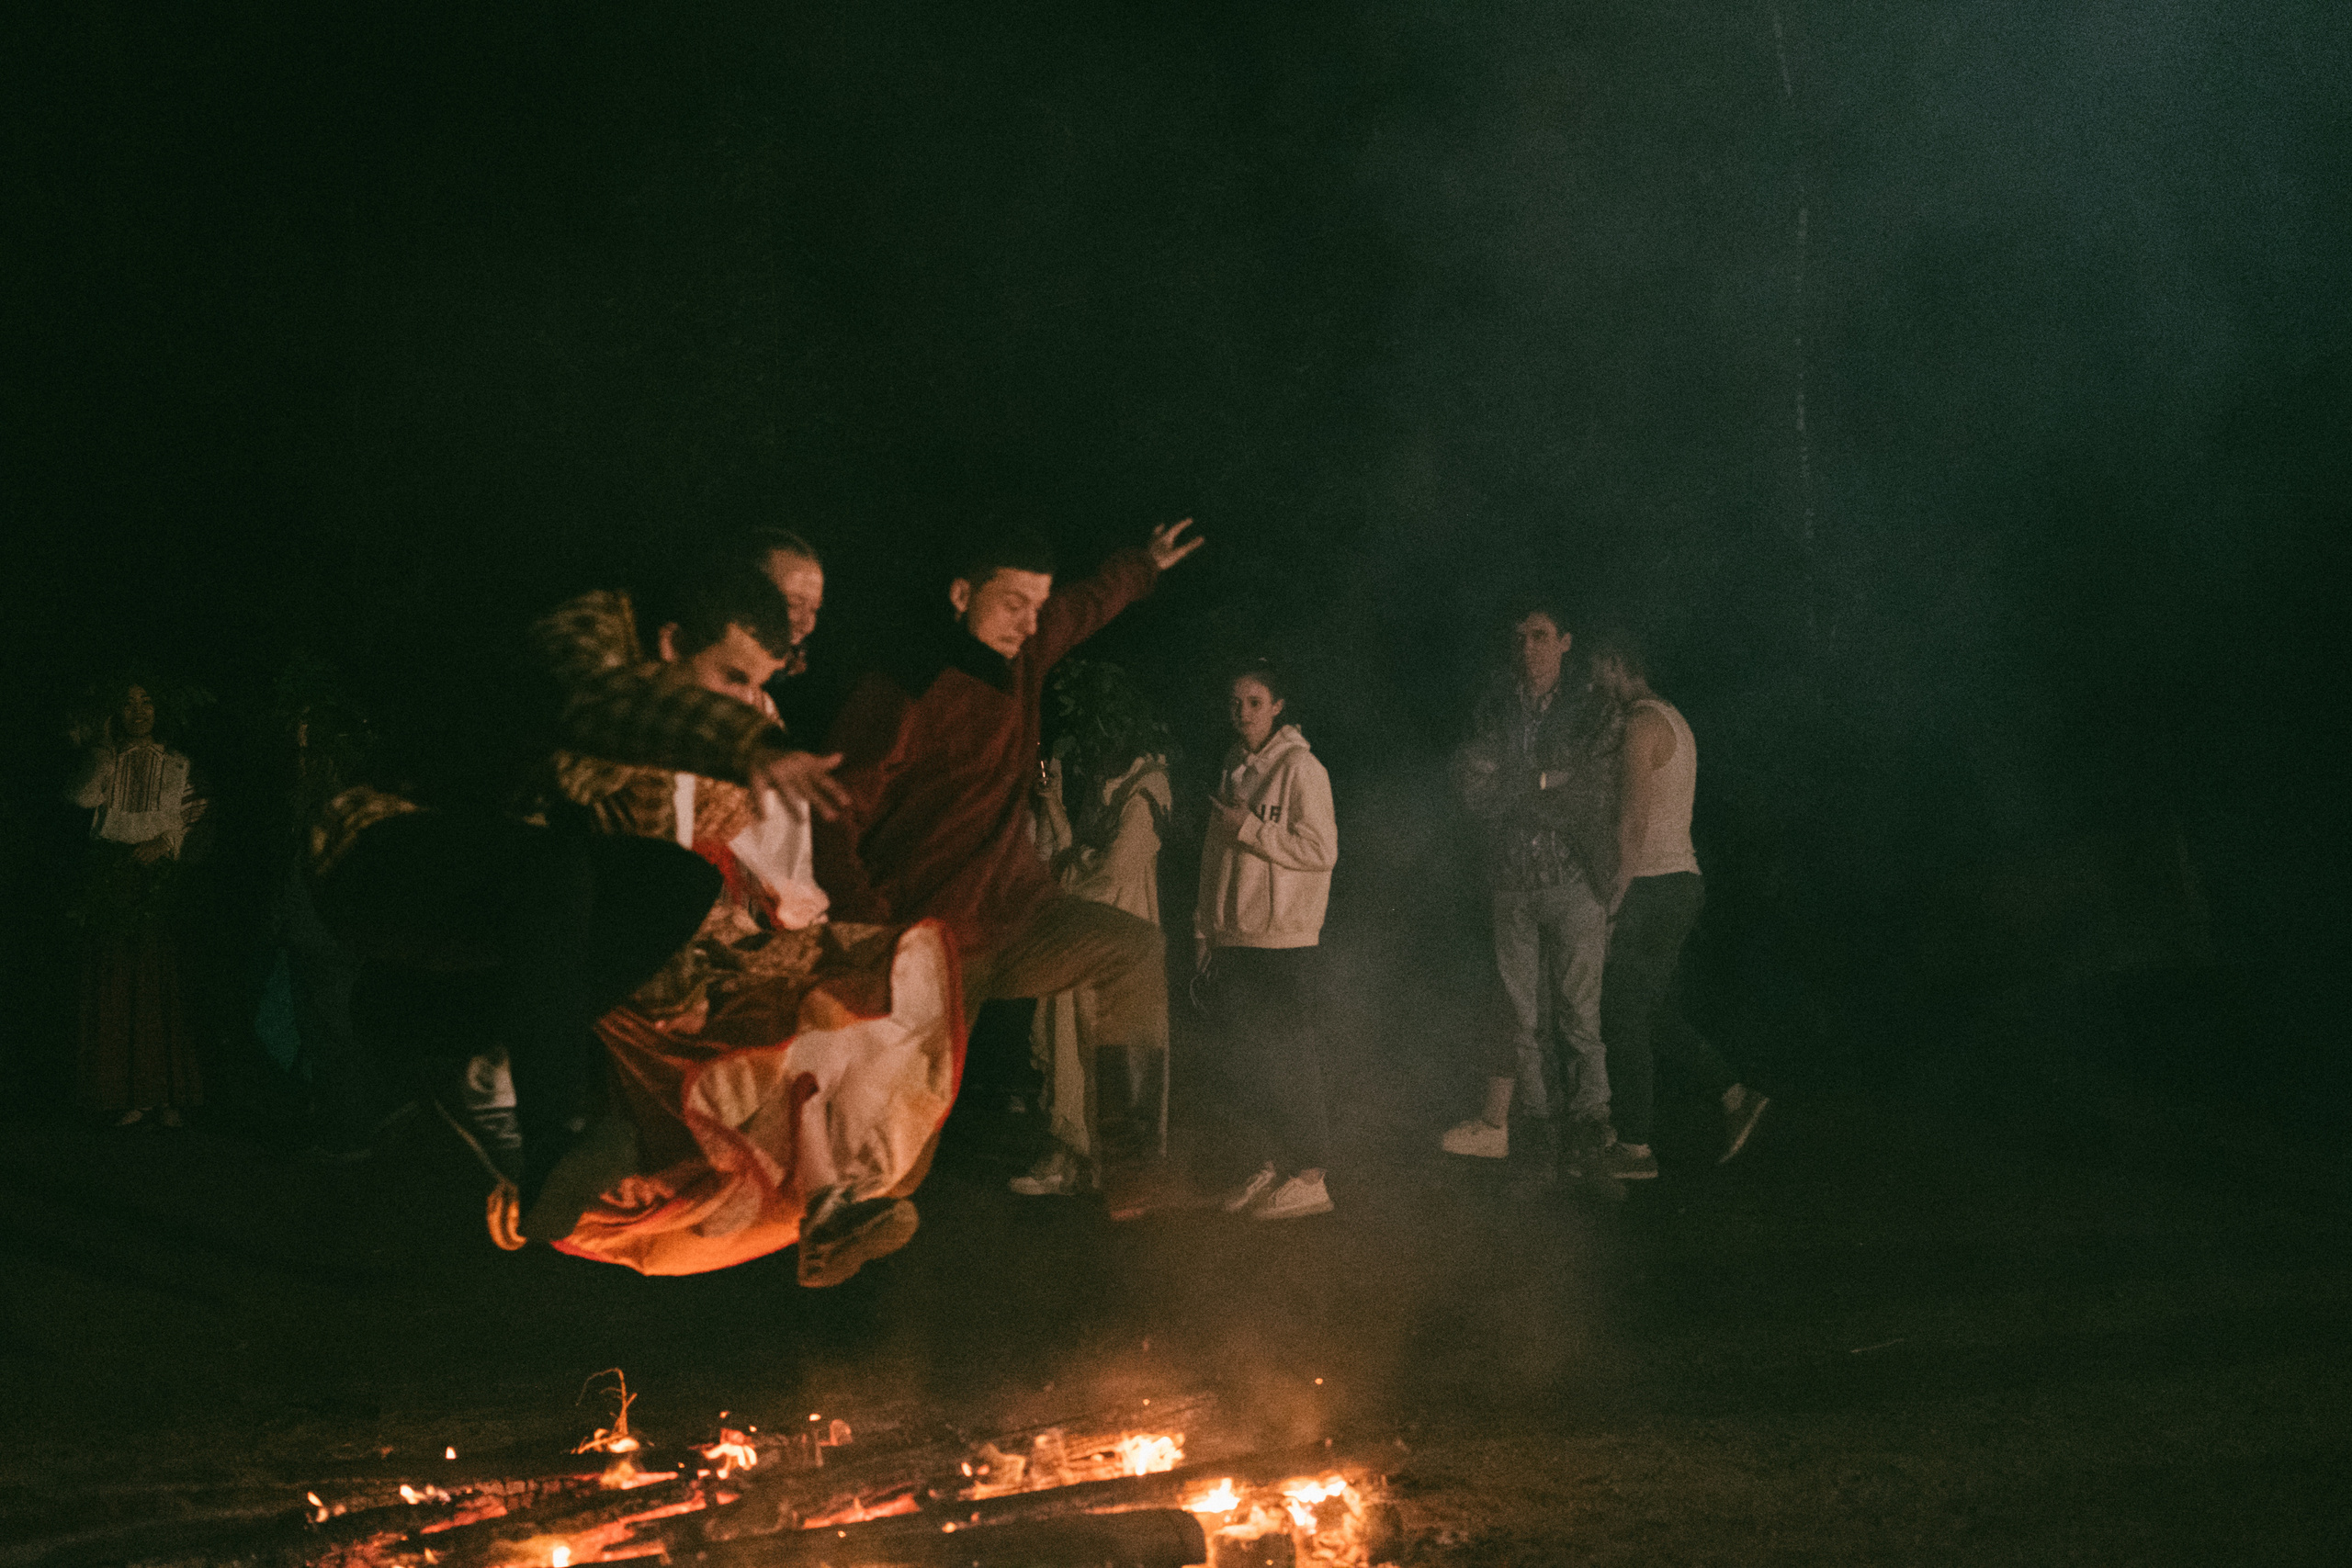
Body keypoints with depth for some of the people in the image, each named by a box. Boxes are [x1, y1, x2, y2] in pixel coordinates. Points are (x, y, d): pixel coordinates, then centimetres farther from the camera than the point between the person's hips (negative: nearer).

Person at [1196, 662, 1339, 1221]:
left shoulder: (1300, 768, -7)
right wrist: (1205, 930, 15)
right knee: (1247, 1059, 9)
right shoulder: (1234, 771, 16)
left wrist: (1249, 828, -15)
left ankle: (1309, 1176, -2)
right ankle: (1274, 1164, 20)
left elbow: (1322, 849, -14)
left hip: (1285, 942, -7)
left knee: (1286, 1058, -6)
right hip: (1235, 938, 7)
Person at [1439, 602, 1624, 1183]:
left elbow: (1596, 804, -6)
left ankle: (1592, 1124, 2)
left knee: (1581, 1013, -5)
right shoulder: (1494, 709, 12)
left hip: (1573, 880, -3)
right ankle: (1539, 1129, 9)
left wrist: (1512, 785, -4)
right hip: (1512, 884, 3)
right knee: (1519, 1015, 3)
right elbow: (1475, 791, 3)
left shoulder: (1592, 713, 2)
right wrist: (1545, 780, -4)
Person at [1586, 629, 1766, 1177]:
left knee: (1625, 1018, -3)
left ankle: (1634, 1148, 0)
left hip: (1653, 886, -10)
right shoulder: (1672, 720, 18)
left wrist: (1613, 901, -17)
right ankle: (1736, 1096, 9)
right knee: (1654, 1014, 14)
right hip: (1681, 880, 10)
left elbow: (1634, 818, -19)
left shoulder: (1642, 723, -14)